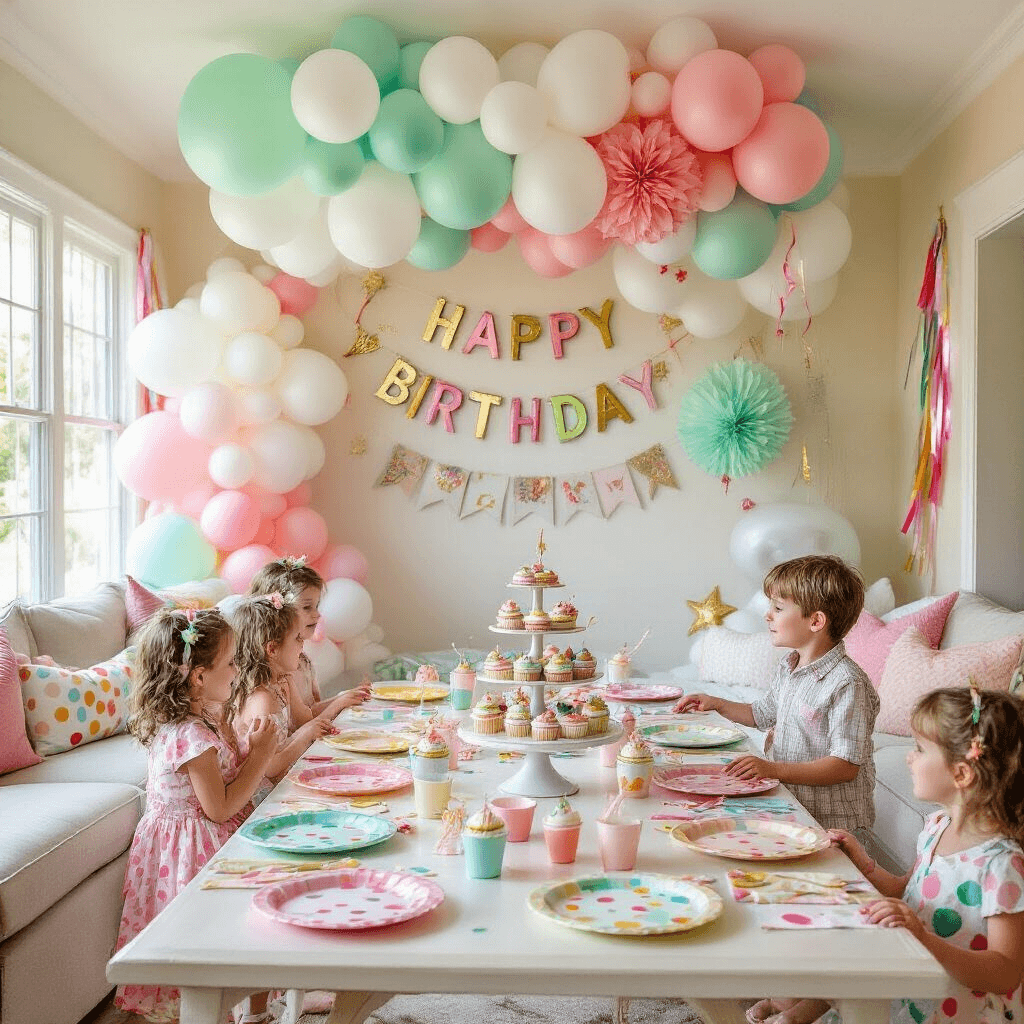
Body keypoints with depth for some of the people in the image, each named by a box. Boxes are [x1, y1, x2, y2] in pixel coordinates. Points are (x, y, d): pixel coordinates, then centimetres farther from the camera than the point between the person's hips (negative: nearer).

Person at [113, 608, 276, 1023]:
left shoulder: (203, 715, 3)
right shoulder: (192, 736, -28)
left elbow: (223, 770, 14)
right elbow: (220, 807, -23)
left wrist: (247, 749, -1)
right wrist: (259, 756, -18)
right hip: (196, 849, -10)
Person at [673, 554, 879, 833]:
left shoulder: (846, 683, -18)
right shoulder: (789, 666, 10)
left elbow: (846, 766, -21)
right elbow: (763, 714, 31)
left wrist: (774, 769, -26)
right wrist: (717, 704, 19)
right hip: (788, 805, 8)